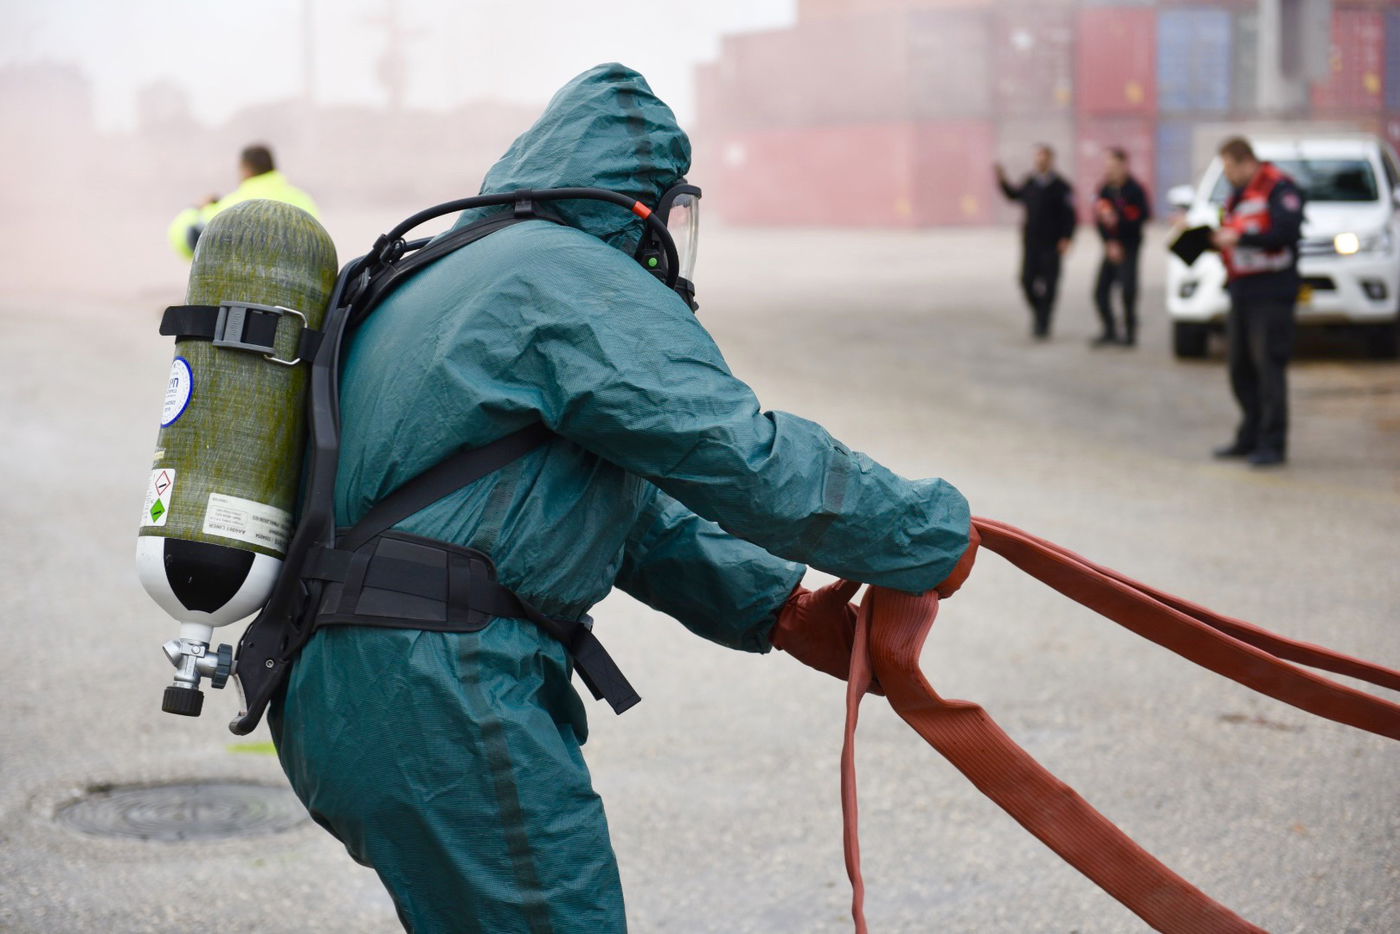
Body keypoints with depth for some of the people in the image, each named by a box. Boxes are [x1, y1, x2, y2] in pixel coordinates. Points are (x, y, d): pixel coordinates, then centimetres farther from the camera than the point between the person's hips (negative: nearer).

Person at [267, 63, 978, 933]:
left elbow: (620, 501, 20)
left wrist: (777, 606, 13)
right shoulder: (576, 279, -9)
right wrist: (937, 530, -1)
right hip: (439, 698, -10)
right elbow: (747, 460, -15)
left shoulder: (447, 273, 24)